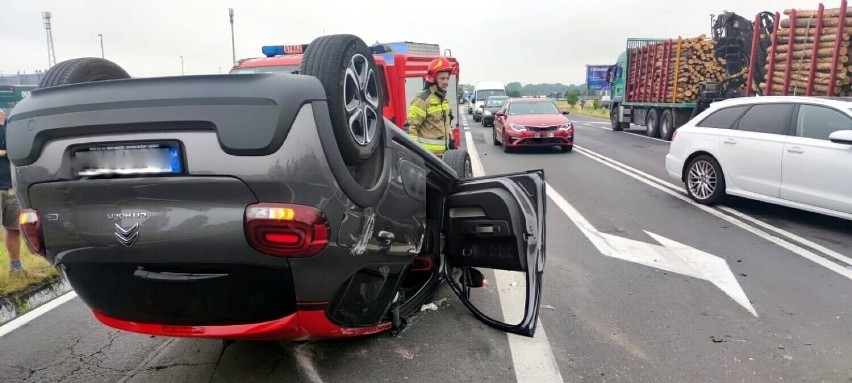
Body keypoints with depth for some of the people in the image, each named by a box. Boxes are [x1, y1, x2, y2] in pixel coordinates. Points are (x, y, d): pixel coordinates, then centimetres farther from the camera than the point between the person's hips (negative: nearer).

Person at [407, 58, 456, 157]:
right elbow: (411, 127, -18)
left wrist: (451, 143, 22)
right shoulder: (422, 99, -14)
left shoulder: (443, 99, 15)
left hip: (444, 153, 9)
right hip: (428, 154, -9)